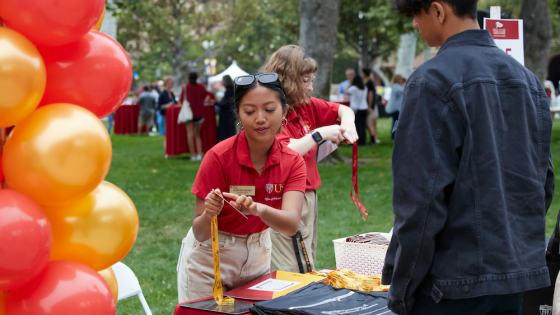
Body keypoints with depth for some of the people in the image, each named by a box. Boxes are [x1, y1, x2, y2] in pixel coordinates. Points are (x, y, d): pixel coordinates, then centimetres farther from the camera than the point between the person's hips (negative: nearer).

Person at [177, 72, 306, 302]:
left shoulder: (293, 162, -12)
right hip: (210, 258, -3)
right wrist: (208, 215, -42)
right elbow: (200, 234, -21)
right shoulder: (218, 157, -22)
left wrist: (259, 209, -46)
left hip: (258, 256, 4)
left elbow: (291, 224, -27)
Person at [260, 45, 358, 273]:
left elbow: (342, 110, 22)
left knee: (308, 271, 14)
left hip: (308, 195, 9)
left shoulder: (307, 107, 9)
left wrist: (347, 123, -1)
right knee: (295, 277, -7)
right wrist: (320, 134, -21)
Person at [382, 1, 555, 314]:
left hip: (457, 282, -7)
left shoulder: (432, 80, -13)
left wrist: (401, 289, -10)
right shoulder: (527, 78, 8)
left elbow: (421, 197, -17)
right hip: (521, 276, 7)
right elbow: (544, 182, 13)